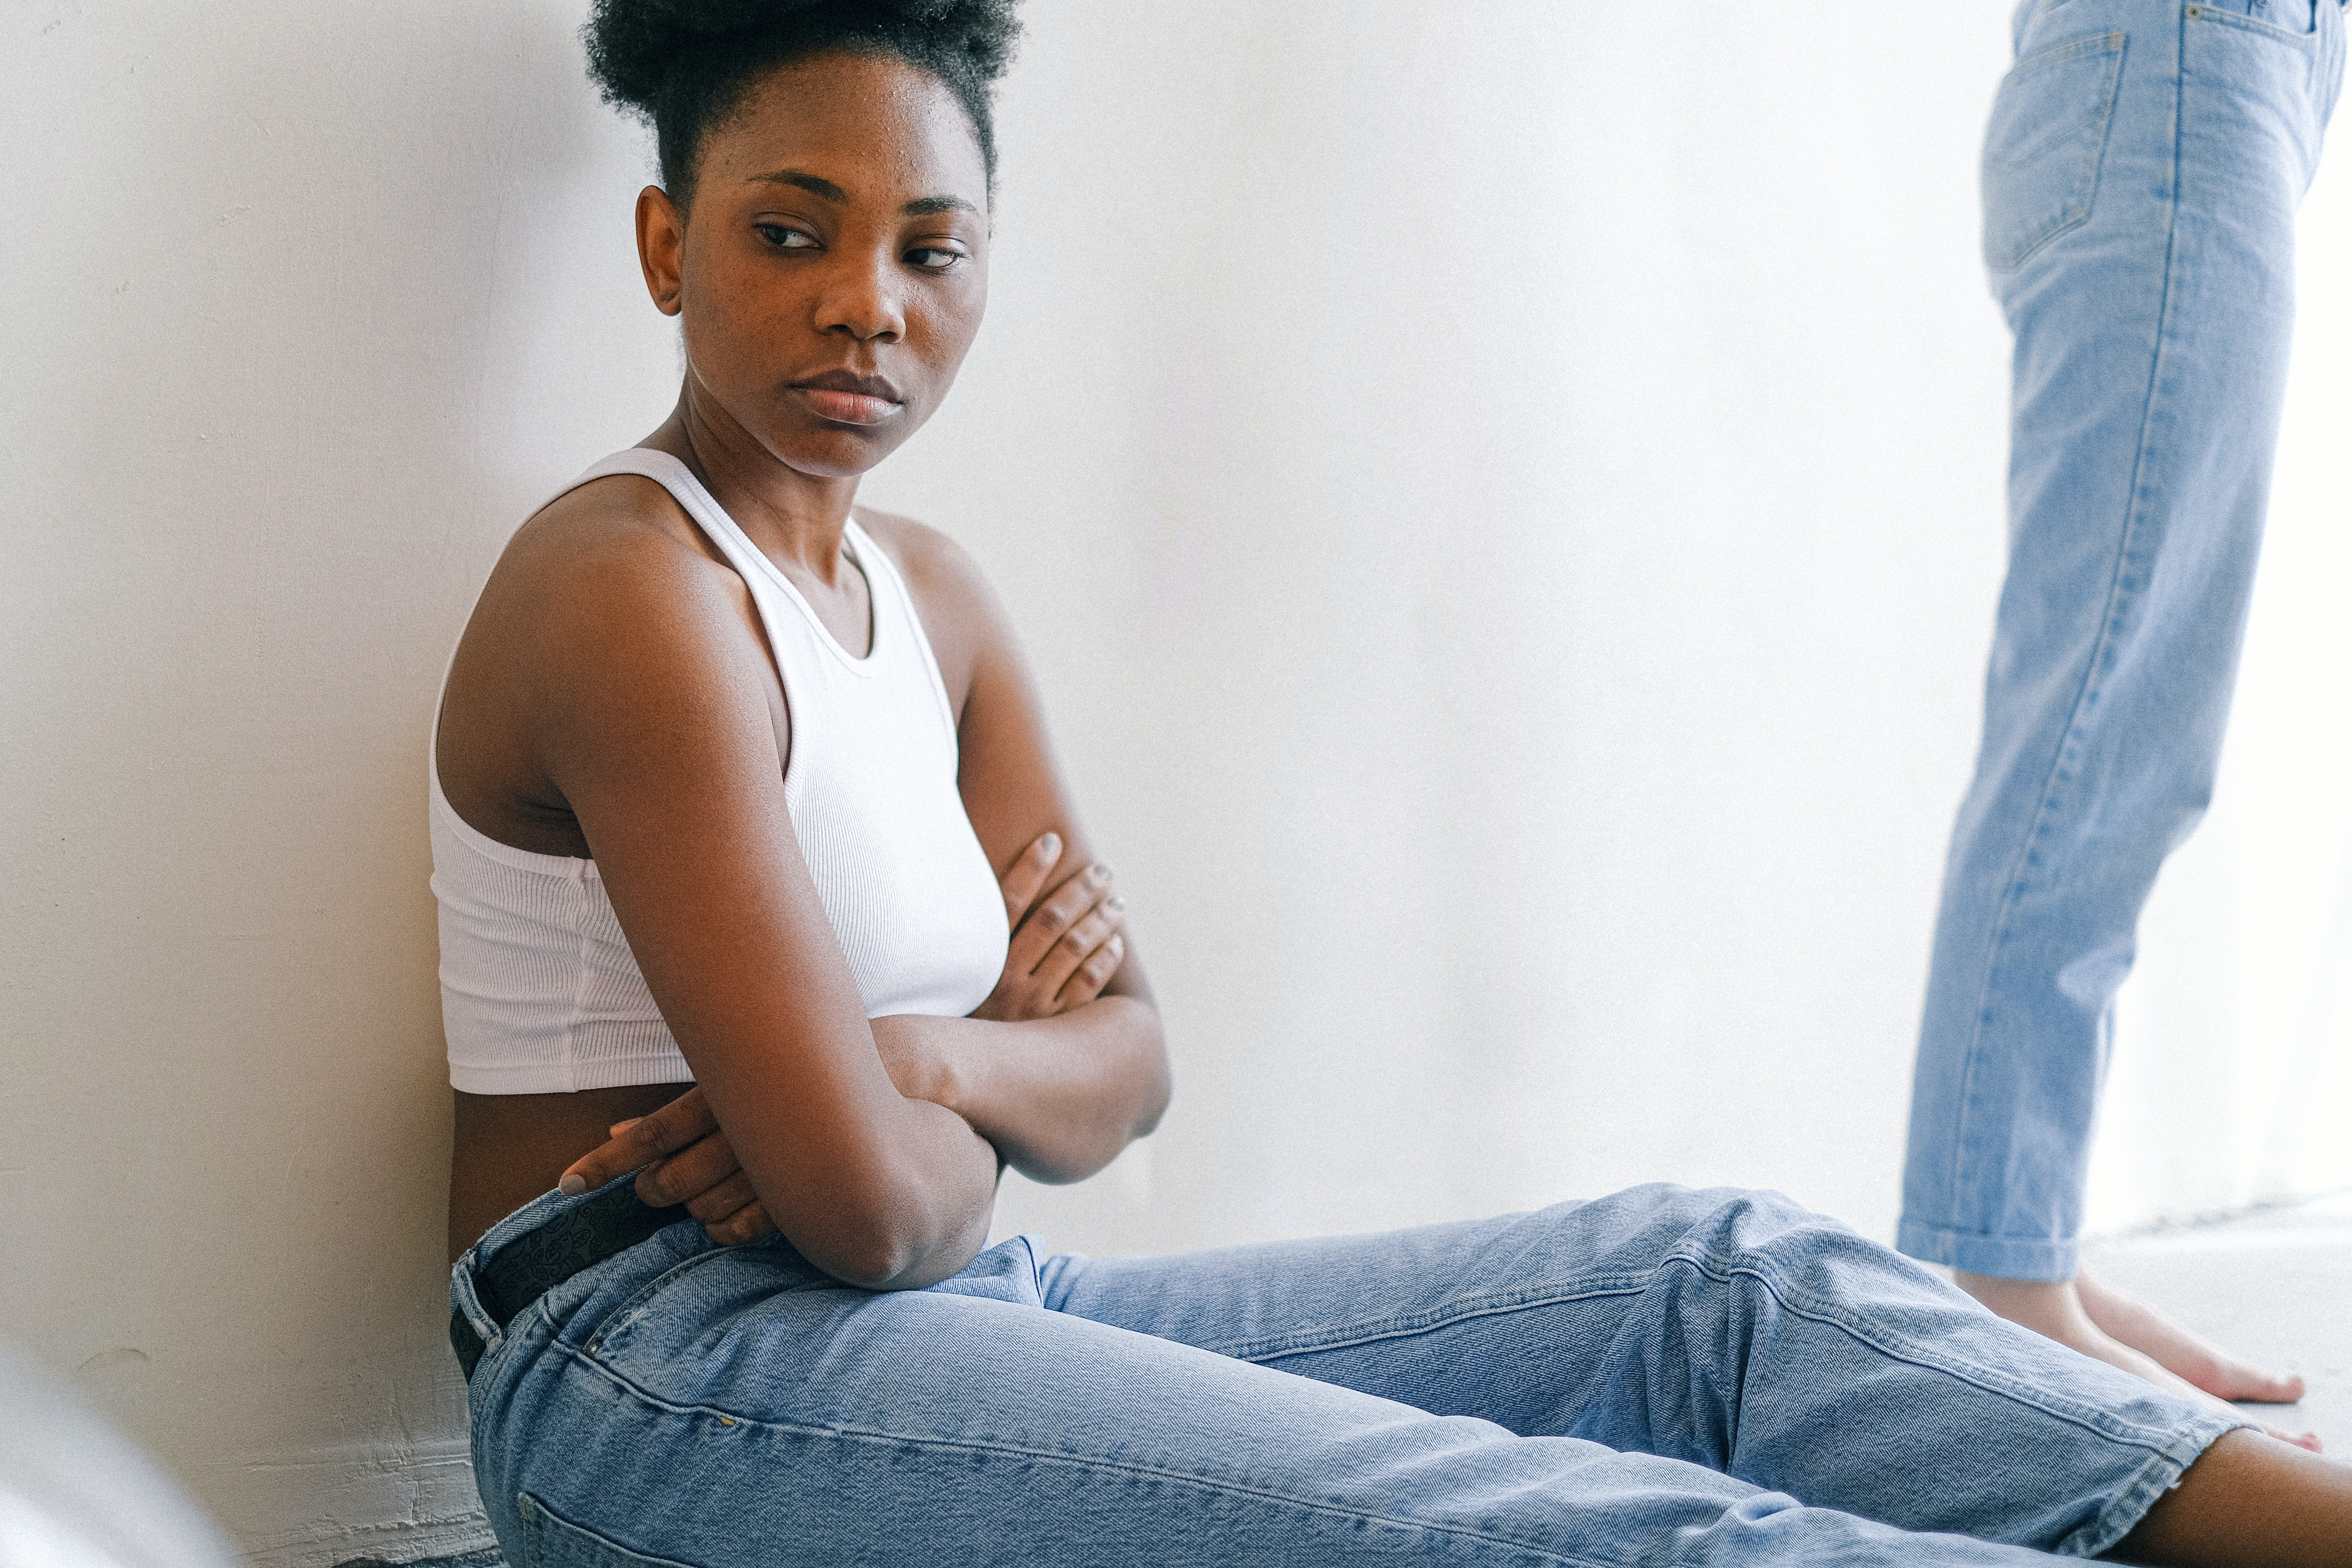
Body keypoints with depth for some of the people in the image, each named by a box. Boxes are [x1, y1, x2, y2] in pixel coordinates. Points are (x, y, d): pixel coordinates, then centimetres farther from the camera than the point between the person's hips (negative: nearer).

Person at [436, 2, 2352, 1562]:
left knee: (1711, 1281, -4)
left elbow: (1121, 1064, 8)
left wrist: (921, 1061, -13)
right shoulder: (630, 586, -15)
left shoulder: (932, 596, 13)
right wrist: (971, 1140, 1)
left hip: (955, 1308, 9)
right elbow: (863, 1204, -22)